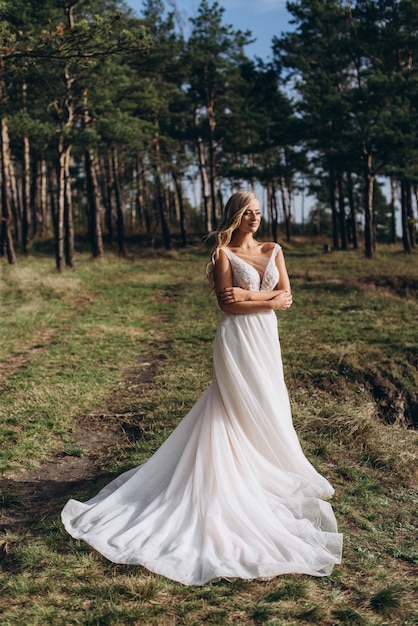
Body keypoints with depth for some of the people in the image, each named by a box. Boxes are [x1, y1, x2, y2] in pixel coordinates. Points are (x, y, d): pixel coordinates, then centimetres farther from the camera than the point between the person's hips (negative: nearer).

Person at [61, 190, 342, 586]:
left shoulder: (273, 250, 11)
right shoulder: (223, 253, -4)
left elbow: (286, 294, 1)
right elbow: (227, 303, -13)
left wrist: (250, 295, -12)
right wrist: (270, 301, -12)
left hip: (266, 339, 6)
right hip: (237, 340, -6)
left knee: (266, 410, 11)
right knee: (244, 413, -1)